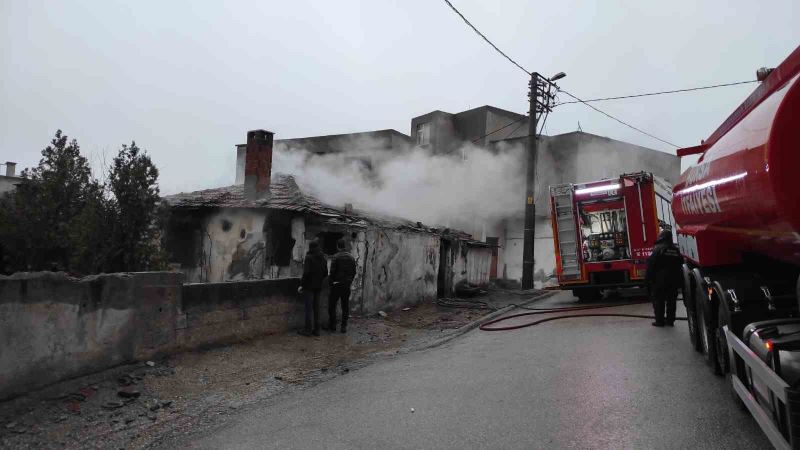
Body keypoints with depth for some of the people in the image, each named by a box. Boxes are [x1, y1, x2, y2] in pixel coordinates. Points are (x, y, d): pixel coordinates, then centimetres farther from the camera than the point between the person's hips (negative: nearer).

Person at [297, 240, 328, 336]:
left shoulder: (309, 257, -12)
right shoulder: (323, 258, 7)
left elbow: (306, 272, -18)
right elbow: (325, 273, 11)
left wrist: (301, 285, -12)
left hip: (309, 285, -6)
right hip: (318, 286, 6)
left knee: (308, 308, -1)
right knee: (316, 307, 11)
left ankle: (308, 330, 2)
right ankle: (316, 329, 14)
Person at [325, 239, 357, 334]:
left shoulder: (336, 257, -12)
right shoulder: (351, 257, 5)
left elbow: (332, 271, -13)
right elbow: (354, 272, 9)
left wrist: (330, 282, -1)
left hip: (337, 284, -5)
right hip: (347, 285, 5)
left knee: (332, 305, 6)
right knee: (345, 306, 9)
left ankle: (332, 326, 9)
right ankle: (344, 326, 12)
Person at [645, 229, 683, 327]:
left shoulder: (658, 249, -11)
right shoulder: (676, 250, 9)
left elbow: (651, 264, -15)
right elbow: (681, 264, 15)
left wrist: (648, 278, -10)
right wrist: (679, 280, 20)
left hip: (660, 280, -5)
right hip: (674, 280, 6)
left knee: (658, 300, 1)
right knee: (671, 300, 12)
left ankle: (659, 321, 2)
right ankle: (670, 320, 16)